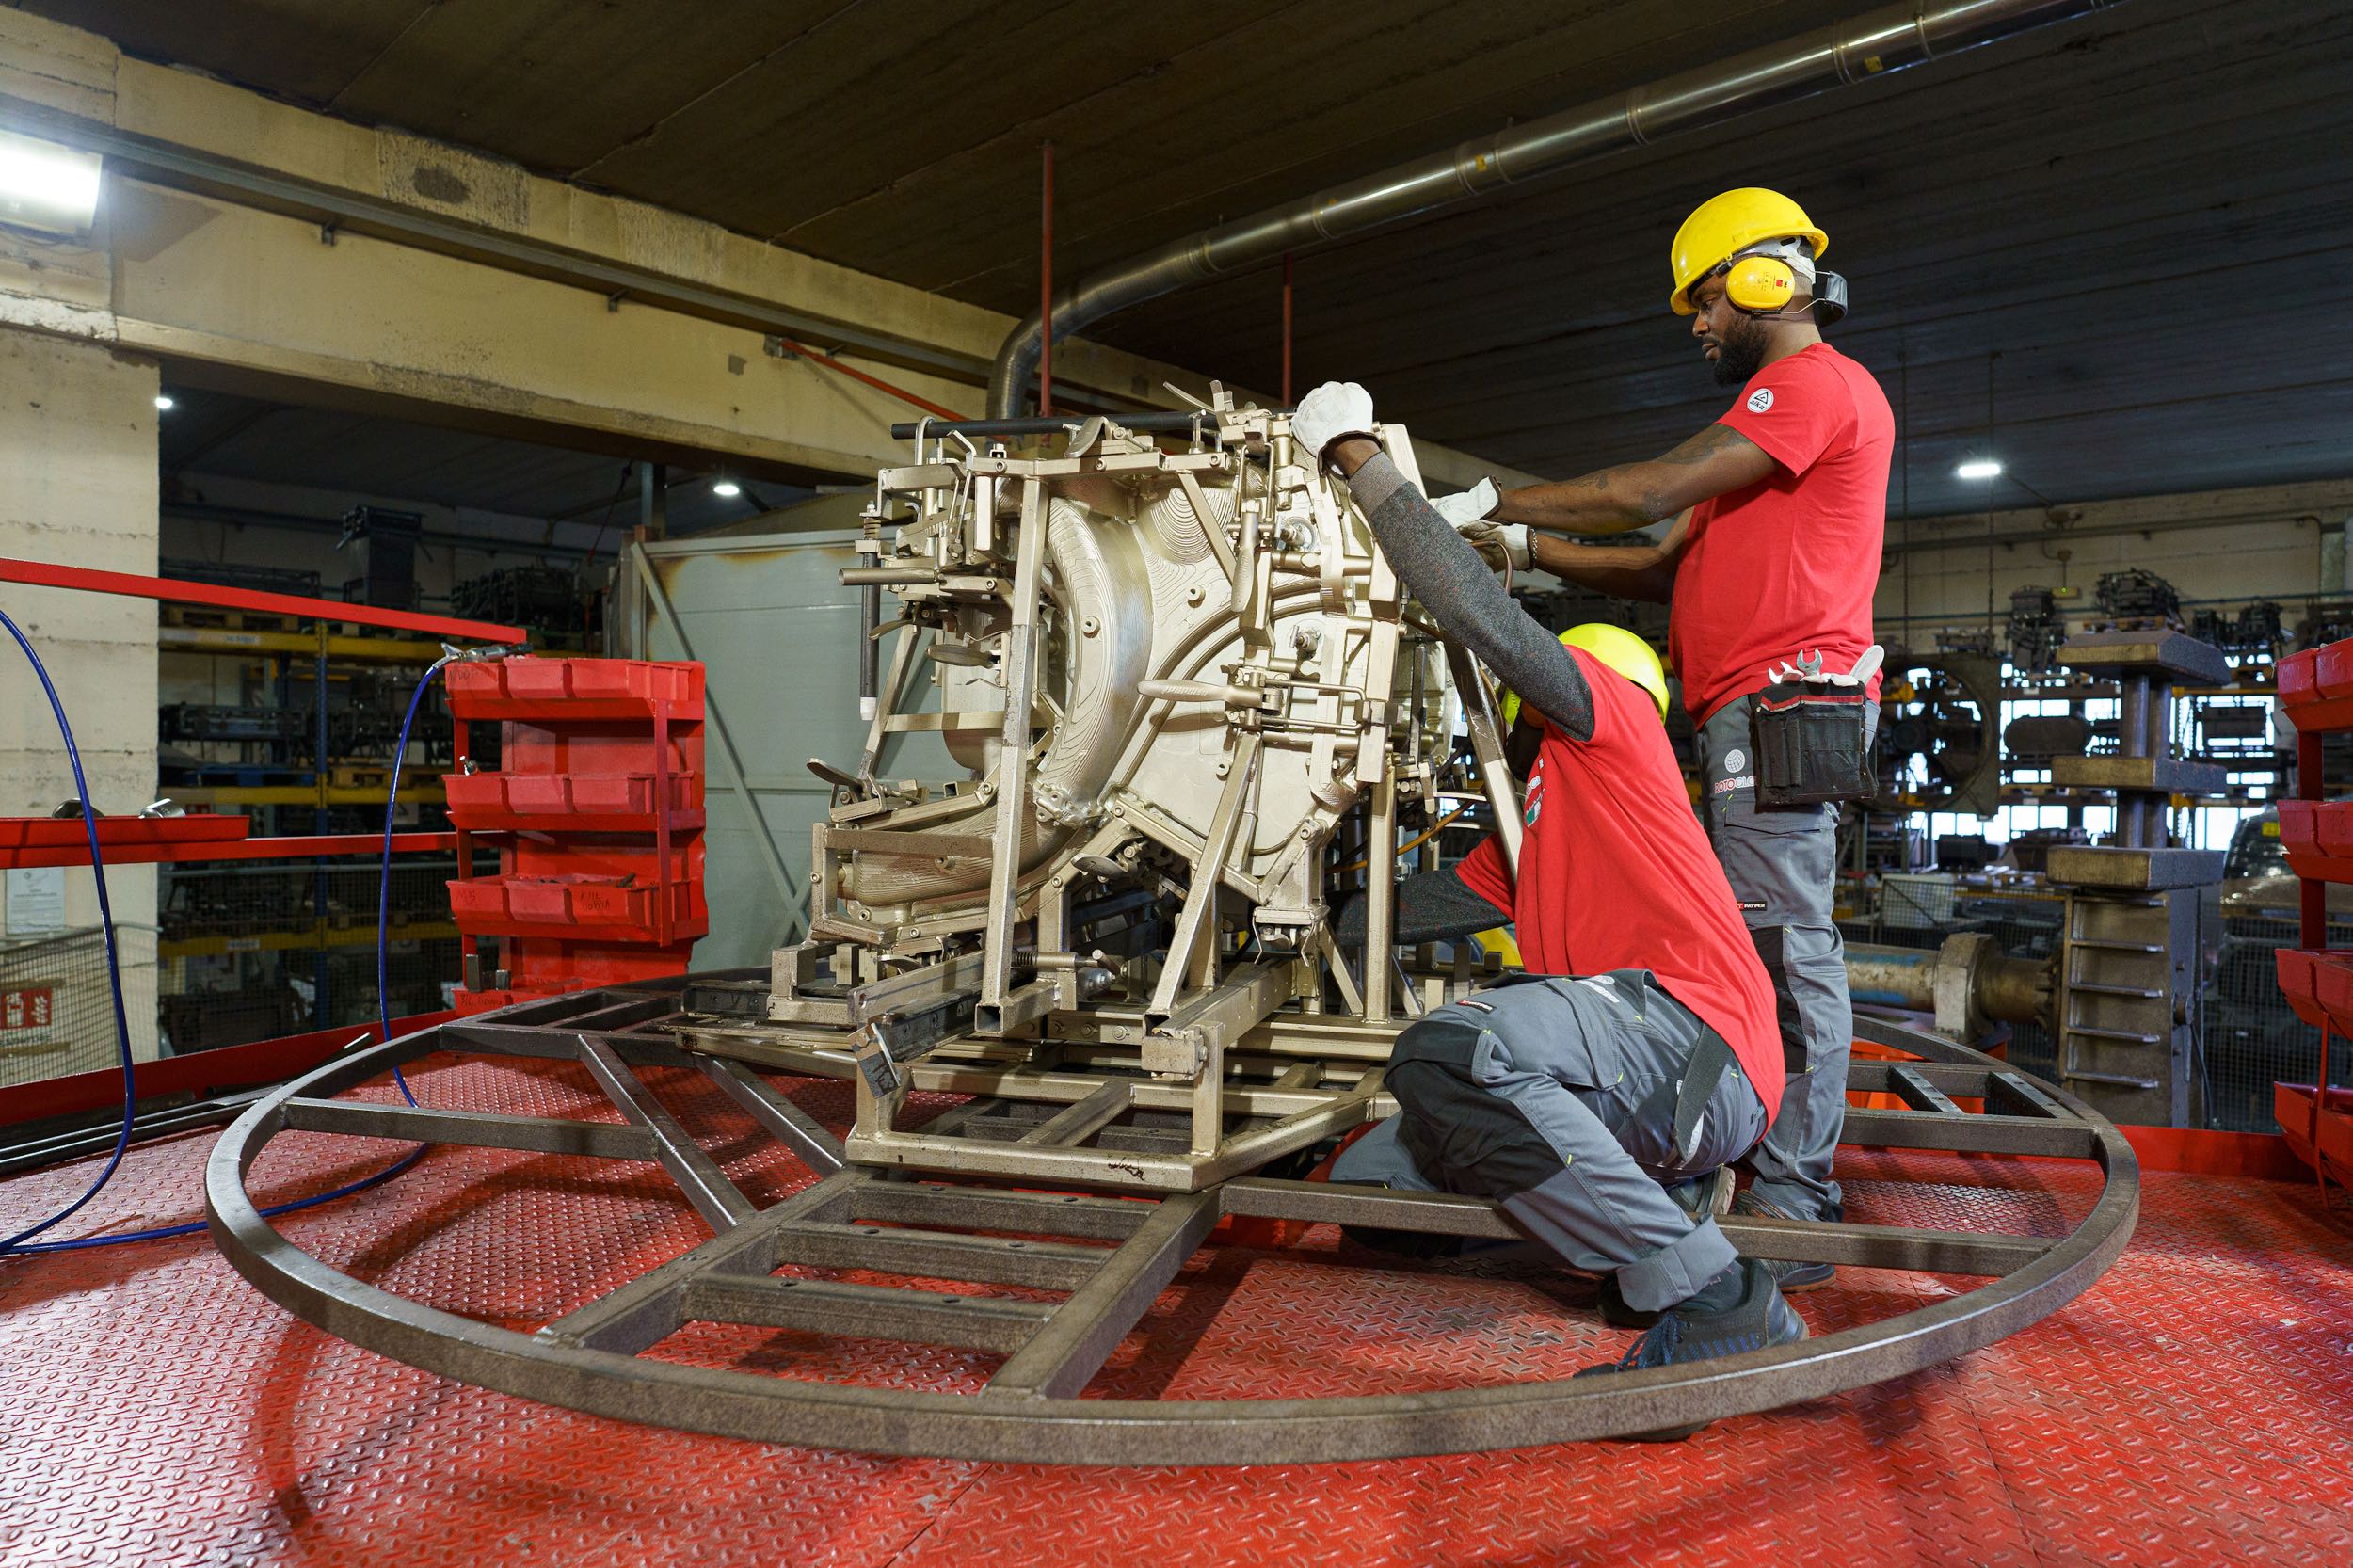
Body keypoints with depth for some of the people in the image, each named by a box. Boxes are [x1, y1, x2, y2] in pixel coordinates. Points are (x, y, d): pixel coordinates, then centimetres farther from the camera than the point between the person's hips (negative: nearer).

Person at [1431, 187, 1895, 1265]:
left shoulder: (1816, 382, -3)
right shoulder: (1782, 412, 30)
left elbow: (1650, 492, -13)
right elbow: (1668, 571, 22)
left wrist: (1495, 503, -5)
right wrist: (1527, 548, 13)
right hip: (1749, 713, 10)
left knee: (1785, 951, -11)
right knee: (1755, 948, 9)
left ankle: (1791, 1212, -6)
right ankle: (1761, 1177, 16)